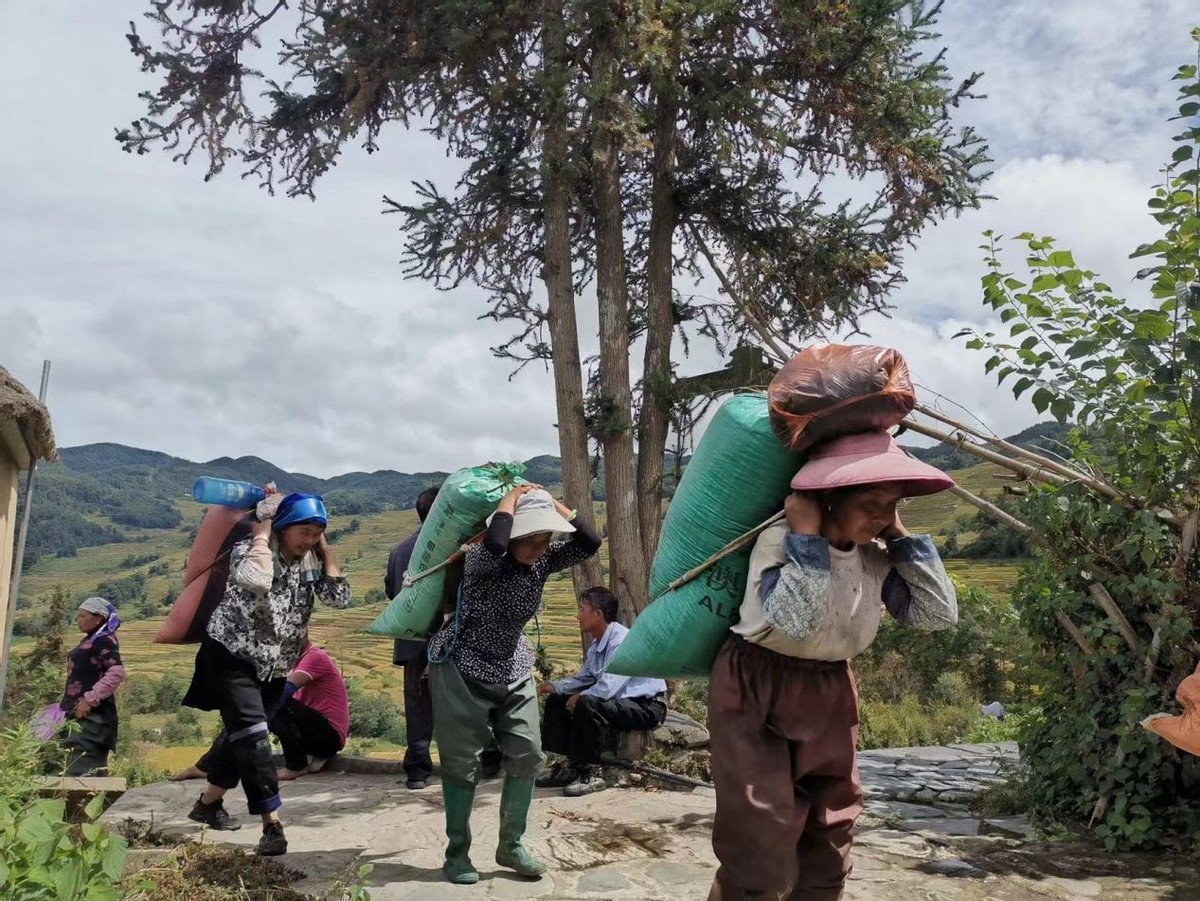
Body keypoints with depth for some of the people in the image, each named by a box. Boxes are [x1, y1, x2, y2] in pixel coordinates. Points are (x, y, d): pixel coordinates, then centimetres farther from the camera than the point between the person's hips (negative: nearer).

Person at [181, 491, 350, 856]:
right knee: (252, 734, -17)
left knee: (243, 735, 18)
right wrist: (263, 530, -27)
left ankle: (208, 803, 38)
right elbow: (256, 579, -41)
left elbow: (340, 597, -13)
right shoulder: (249, 549, -17)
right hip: (233, 656, -6)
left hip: (275, 665, 7)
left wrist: (325, 546, -12)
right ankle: (272, 825, -19)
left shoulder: (311, 561, -1)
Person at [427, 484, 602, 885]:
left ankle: (511, 845, 18)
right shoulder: (481, 559, -22)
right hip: (461, 669, -6)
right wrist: (512, 497, -31)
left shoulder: (542, 561, -5)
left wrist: (550, 502, -16)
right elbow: (495, 544, -47)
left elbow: (589, 543, -15)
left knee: (527, 754, 3)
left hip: (513, 670, 6)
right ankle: (457, 852, 18)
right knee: (461, 761, 2)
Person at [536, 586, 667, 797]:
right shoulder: (597, 644, 4)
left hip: (647, 706, -10)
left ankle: (588, 774, -18)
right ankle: (572, 766, 6)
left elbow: (606, 688, -32)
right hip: (621, 701, 10)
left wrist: (579, 697, -14)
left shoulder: (622, 641, -25)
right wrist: (554, 686, 2)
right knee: (557, 701, 7)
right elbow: (584, 678, 17)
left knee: (587, 704, -33)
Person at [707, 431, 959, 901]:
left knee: (828, 839, 14)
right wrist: (807, 535, -30)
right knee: (761, 843, -8)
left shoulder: (876, 558, -3)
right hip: (754, 691, -6)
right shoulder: (779, 541, -21)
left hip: (829, 695, 6)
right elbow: (796, 619, -37)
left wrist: (901, 537, -10)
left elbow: (938, 613, -8)